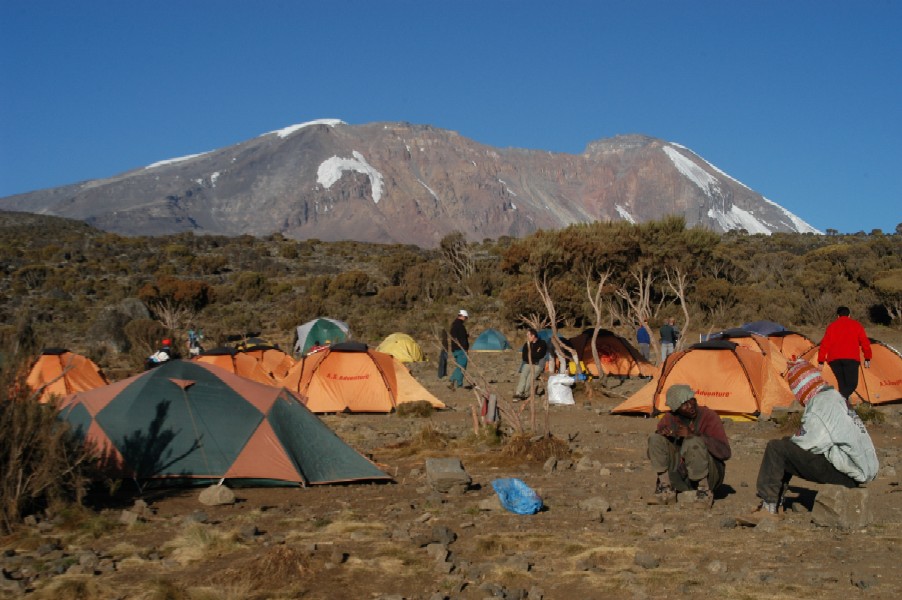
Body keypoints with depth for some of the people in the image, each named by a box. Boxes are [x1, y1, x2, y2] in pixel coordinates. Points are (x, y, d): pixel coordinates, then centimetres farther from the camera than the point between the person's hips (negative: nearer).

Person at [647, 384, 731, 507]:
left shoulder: (708, 416, -13)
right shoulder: (669, 419, 0)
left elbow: (725, 452, -23)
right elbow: (653, 454, 7)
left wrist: (694, 435, -30)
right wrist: (660, 433, -15)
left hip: (708, 477, -4)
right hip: (681, 476, 4)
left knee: (693, 442, -33)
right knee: (656, 439, -13)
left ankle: (705, 492, -15)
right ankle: (666, 491, -10)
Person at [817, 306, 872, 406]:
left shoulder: (831, 326, 18)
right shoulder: (856, 325, 15)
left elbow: (824, 344, 12)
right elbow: (865, 342, 9)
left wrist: (821, 361, 13)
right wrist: (867, 358, 11)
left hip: (834, 359, 3)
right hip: (851, 358, -2)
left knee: (842, 383, 12)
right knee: (852, 383, -4)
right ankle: (843, 397, -31)